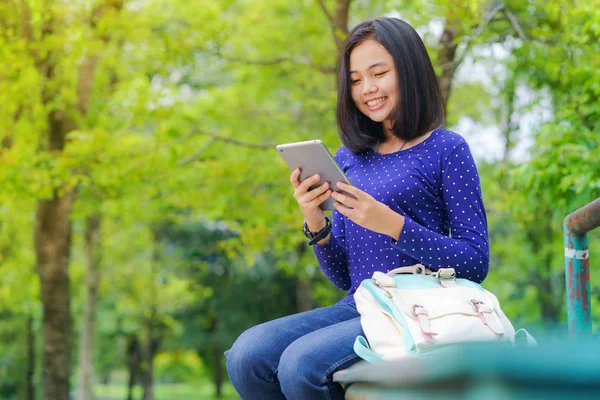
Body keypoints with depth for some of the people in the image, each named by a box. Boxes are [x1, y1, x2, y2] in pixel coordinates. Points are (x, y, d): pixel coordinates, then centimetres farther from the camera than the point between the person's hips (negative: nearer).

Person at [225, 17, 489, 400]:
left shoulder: (446, 149, -1)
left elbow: (476, 264, -8)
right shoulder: (348, 158, 15)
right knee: (247, 354, -19)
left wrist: (392, 224, -18)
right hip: (356, 308, 6)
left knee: (302, 363, -28)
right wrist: (316, 224, -3)